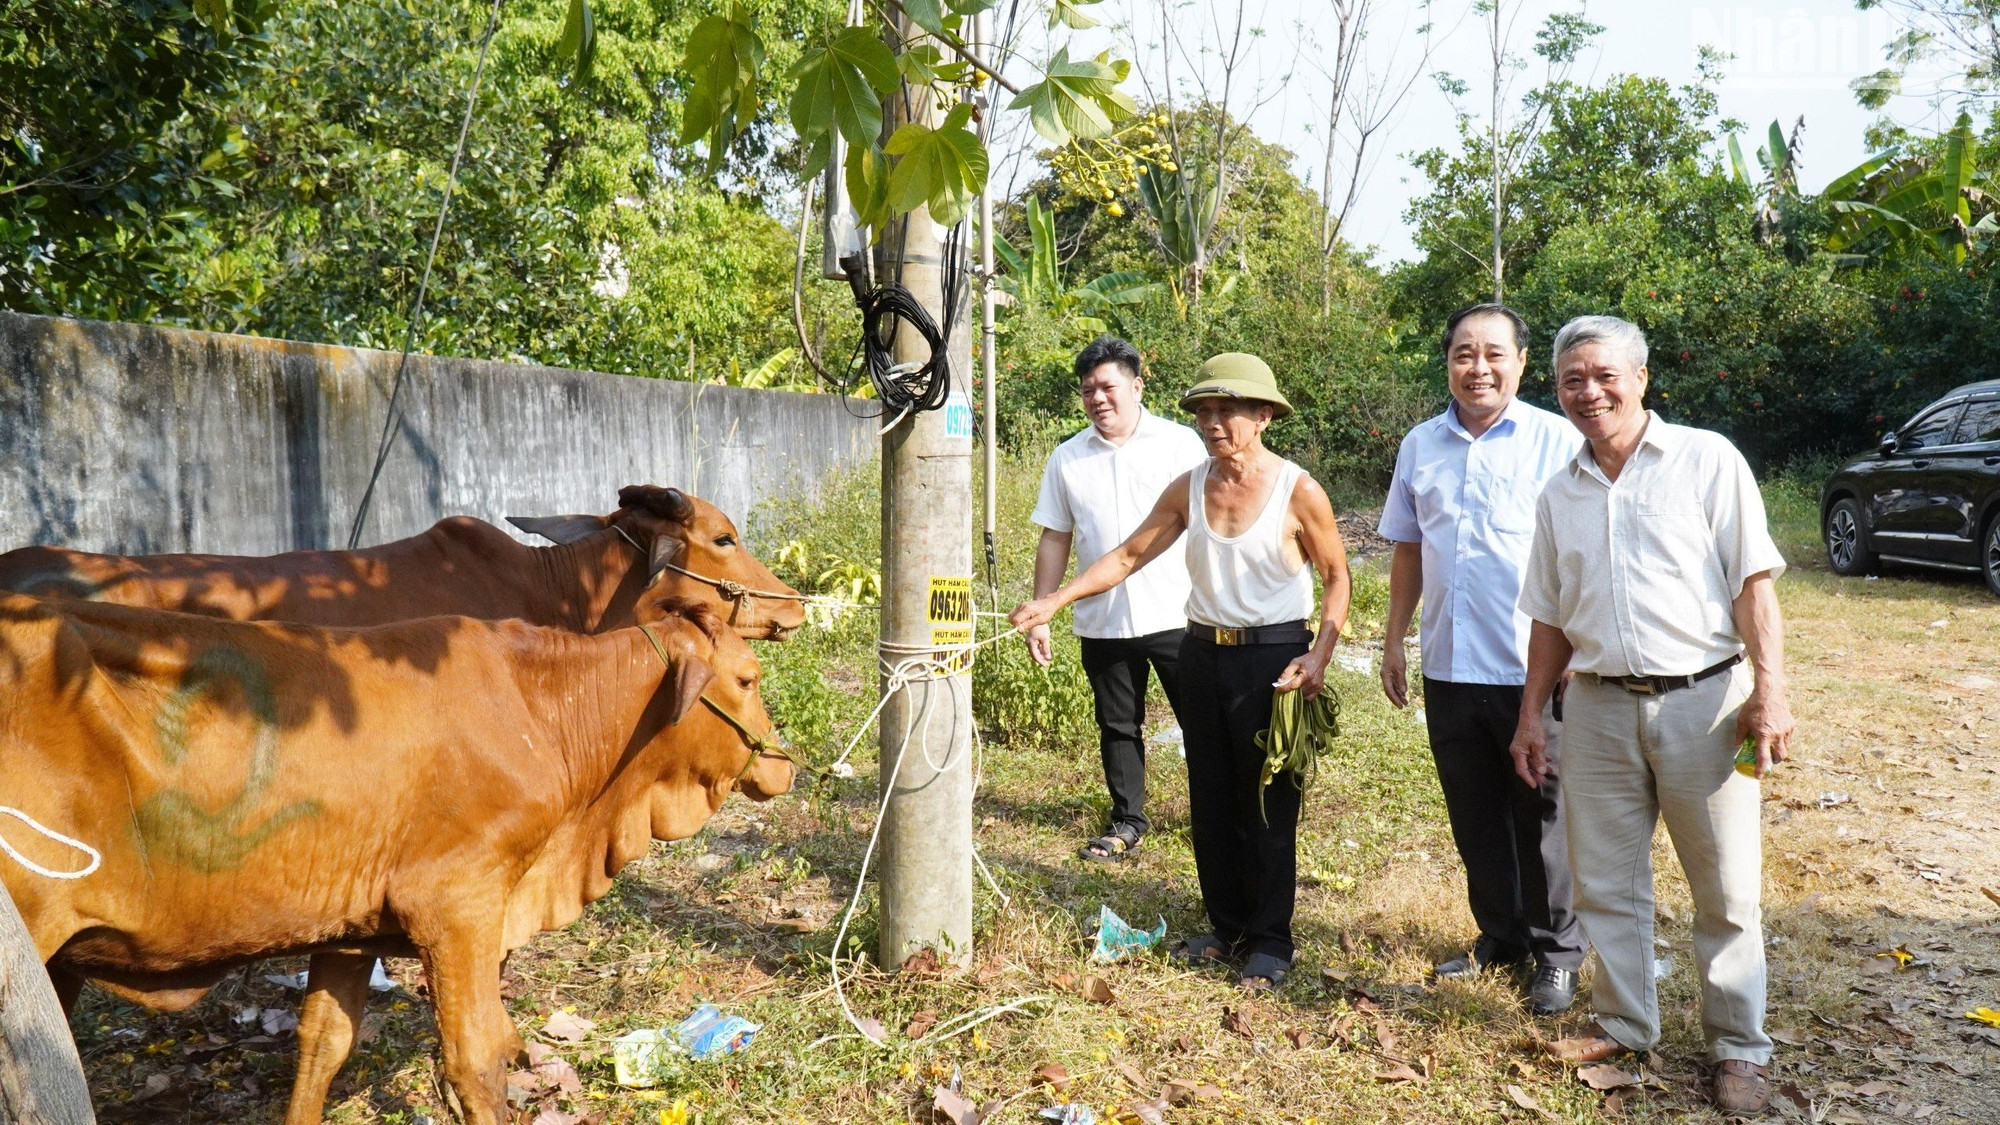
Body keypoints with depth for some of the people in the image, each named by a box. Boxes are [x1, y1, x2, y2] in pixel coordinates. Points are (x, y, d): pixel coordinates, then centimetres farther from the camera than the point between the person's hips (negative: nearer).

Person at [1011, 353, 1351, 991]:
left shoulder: (1297, 491, -9)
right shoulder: (1189, 489, 3)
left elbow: (1337, 577, -2)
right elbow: (1128, 555, 3)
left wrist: (1319, 657, -13)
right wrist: (1056, 600, -7)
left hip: (1272, 658, -5)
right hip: (1202, 652, 5)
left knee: (1268, 804, 2)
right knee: (1209, 800, 12)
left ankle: (1270, 940, 16)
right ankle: (1226, 926, 27)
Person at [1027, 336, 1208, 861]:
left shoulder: (1179, 443, -2)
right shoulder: (1067, 459, 6)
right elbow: (1055, 540, 10)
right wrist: (1039, 616, 7)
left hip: (1176, 615, -3)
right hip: (1101, 622, 3)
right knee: (1117, 728, 13)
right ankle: (1127, 823, 28)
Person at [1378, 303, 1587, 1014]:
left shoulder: (1558, 441, -6)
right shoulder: (1420, 446, 8)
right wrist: (1394, 641, 13)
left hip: (1535, 668, -4)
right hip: (1449, 668, 4)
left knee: (1544, 817, 7)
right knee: (1475, 817, 15)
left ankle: (1558, 953, 23)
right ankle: (1499, 936, 32)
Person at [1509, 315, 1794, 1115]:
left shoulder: (1707, 459, -3)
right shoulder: (1560, 494, 10)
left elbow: (1754, 583, -6)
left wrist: (1768, 690, -13)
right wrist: (1531, 717, 13)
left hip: (1701, 700, -4)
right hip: (1599, 709, 4)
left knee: (1726, 890, 5)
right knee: (1606, 883, 11)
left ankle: (1740, 1048, 20)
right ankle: (1624, 1024, 28)